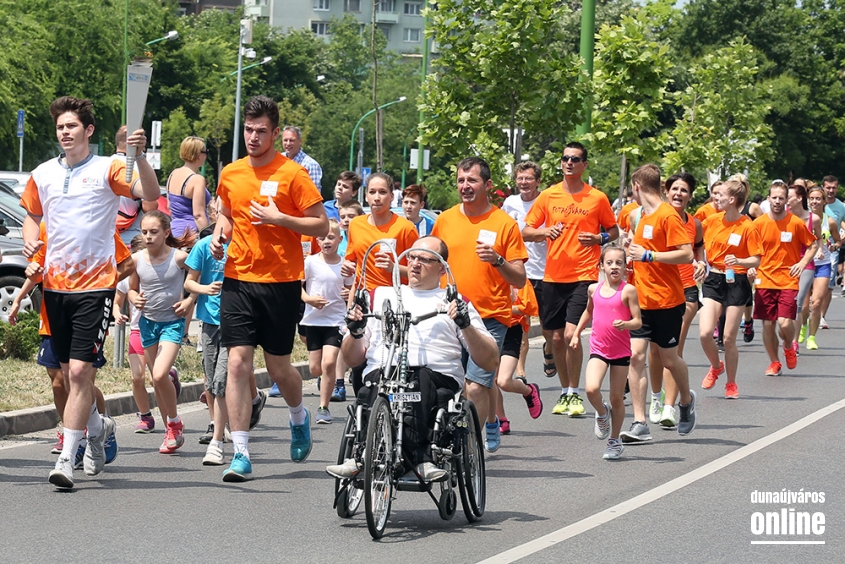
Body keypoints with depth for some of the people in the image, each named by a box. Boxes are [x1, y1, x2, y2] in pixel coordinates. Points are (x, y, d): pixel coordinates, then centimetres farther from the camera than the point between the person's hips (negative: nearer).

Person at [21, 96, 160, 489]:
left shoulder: (107, 170, -4)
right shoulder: (43, 174, 10)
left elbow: (150, 194, -17)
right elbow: (32, 215, 24)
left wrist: (139, 156, -32)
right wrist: (30, 239, 3)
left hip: (96, 283, -5)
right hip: (55, 283, 5)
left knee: (80, 370, -12)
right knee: (69, 372, 12)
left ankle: (67, 457, -11)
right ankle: (98, 425, 39)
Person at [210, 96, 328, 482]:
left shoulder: (292, 173, -5)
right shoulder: (230, 174, 8)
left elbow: (321, 225, -5)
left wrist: (278, 218, -17)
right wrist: (220, 234, 5)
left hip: (281, 283, -3)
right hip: (238, 280, 3)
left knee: (278, 367, 6)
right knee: (237, 363, -7)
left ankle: (299, 417, 40)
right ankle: (240, 454, -6)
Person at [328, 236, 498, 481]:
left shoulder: (454, 304, 23)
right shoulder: (382, 295, 29)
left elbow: (491, 362, 12)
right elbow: (353, 358, 27)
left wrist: (467, 326, -3)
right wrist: (355, 332, 6)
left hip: (437, 379, -1)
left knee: (420, 380, -38)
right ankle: (418, 459, -49)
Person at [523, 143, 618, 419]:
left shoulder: (598, 198, 1)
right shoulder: (548, 196, 5)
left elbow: (613, 231, 12)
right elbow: (526, 231, 8)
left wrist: (599, 238, -9)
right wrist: (545, 232, -12)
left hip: (583, 275, -3)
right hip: (553, 276, 3)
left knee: (571, 334, -15)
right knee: (557, 337, 7)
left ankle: (574, 394, -2)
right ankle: (564, 392, 23)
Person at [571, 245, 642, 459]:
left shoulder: (628, 291, -8)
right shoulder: (594, 289, 4)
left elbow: (638, 321, -9)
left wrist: (625, 324, -29)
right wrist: (577, 333, 25)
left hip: (621, 351, -2)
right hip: (598, 348, 2)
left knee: (617, 398, 7)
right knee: (592, 389, -20)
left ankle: (615, 441, 22)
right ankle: (602, 414, 12)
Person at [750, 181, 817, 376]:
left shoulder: (796, 223, -4)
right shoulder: (759, 223, 0)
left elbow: (812, 245, 7)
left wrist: (803, 262, -8)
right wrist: (751, 267, -7)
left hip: (788, 281, -2)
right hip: (764, 280, 2)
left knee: (785, 323, -15)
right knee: (768, 324, 3)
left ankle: (788, 346, 19)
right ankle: (774, 362, 22)